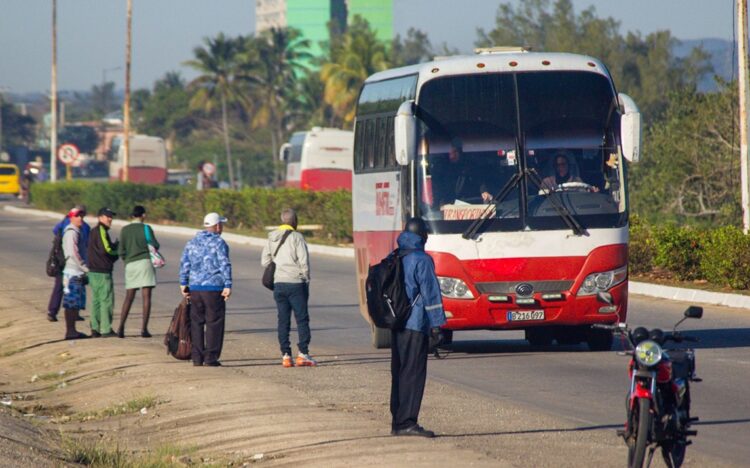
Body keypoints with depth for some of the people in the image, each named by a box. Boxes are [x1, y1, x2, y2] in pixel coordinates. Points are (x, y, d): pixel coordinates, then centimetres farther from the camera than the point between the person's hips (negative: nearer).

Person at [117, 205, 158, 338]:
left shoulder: (125, 230, 6)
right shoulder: (146, 228, -3)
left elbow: (121, 251, 5)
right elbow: (155, 245, -3)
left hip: (130, 264, 3)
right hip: (145, 261, -3)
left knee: (129, 297, 8)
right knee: (146, 296, -2)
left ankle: (121, 327, -1)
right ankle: (144, 328, -8)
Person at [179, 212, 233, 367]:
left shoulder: (192, 242, 12)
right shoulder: (218, 243, -6)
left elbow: (184, 263, 11)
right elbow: (225, 265, -12)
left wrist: (183, 283, 16)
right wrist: (228, 286, -11)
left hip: (195, 288, 5)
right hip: (214, 288, -5)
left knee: (196, 323, 10)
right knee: (214, 323, -1)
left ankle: (197, 357, 8)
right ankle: (211, 357, -4)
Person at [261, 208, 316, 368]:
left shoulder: (271, 238, 8)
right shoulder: (297, 237, -9)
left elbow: (265, 261, 10)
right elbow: (304, 262, -11)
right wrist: (306, 280, 0)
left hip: (279, 283, 5)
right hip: (296, 283, -5)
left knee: (283, 320, 7)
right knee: (302, 319, 0)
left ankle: (285, 355, 3)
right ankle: (303, 354, -6)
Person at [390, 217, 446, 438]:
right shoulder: (421, 260, -11)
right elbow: (430, 293, -12)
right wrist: (436, 323, -9)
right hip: (415, 325, -8)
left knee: (399, 372, 12)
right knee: (413, 373, -7)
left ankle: (397, 421, 13)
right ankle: (407, 422, -12)